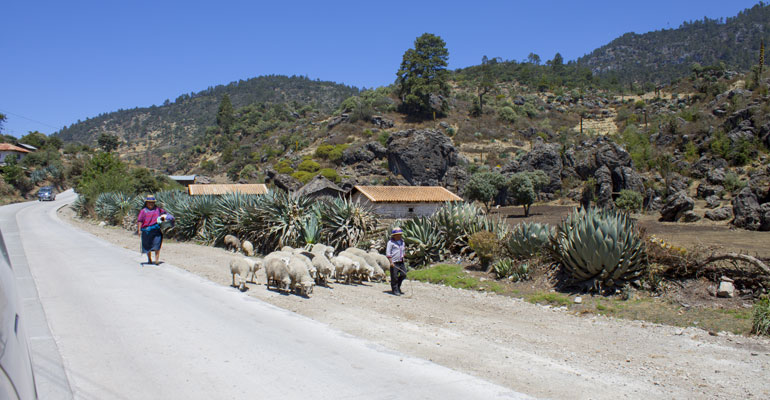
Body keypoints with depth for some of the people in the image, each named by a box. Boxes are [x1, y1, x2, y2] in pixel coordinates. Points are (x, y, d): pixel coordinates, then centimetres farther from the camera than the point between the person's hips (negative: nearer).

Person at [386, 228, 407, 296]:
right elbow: (388, 253, -10)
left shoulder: (402, 241, 14)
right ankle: (395, 290, 10)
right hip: (394, 262, -6)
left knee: (403, 274, 3)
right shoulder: (391, 242, -7)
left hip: (401, 262, 7)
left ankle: (398, 287, 25)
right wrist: (391, 262, -16)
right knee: (394, 276, -2)